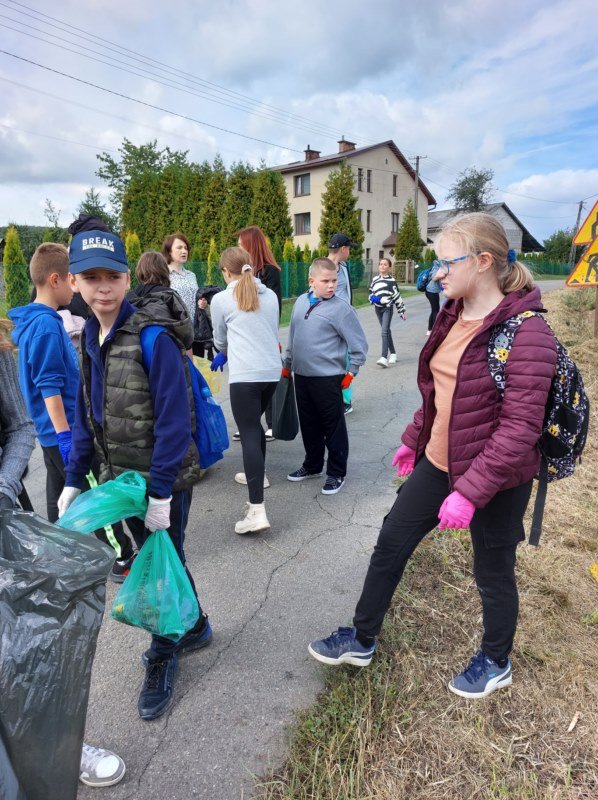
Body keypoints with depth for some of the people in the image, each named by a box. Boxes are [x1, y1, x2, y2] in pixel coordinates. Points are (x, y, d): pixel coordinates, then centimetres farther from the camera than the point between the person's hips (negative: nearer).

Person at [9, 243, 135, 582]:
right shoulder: (46, 325, -19)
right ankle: (124, 559, 11)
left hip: (54, 431, 10)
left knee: (61, 498, 18)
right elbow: (49, 387, -23)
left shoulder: (39, 321, 11)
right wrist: (65, 435, -22)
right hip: (64, 430, -10)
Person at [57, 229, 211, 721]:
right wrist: (74, 480, 7)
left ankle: (163, 658, 34)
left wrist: (160, 492, -21)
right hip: (121, 476, 7)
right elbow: (86, 416, 9)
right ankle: (195, 627, 45)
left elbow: (174, 420, -22)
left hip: (165, 478, -7)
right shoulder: (90, 338, 3)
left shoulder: (155, 337, -20)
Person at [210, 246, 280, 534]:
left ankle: (257, 510, -15)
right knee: (254, 422, 25)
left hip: (244, 374, -5)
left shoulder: (221, 299, 2)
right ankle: (257, 474, 44)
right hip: (272, 370, 6)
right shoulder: (270, 295, 14)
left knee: (248, 433, -8)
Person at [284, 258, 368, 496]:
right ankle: (312, 465, 36)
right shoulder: (301, 302, 6)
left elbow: (360, 345, -8)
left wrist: (351, 372, -6)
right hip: (302, 376, 6)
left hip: (328, 378, -6)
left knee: (333, 427, 6)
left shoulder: (341, 308, -12)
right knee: (309, 425, 18)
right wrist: (287, 365, 18)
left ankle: (336, 473, 21)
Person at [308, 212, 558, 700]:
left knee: (493, 572, 15)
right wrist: (414, 439, 18)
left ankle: (495, 663, 44)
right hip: (438, 462, 8)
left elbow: (519, 429, -24)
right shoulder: (454, 316, 3)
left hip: (495, 478, -7)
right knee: (391, 545, 13)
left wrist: (469, 492, -26)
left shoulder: (525, 331, -21)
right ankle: (362, 640, 34)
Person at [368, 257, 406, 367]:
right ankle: (393, 353, 29)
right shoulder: (375, 279, 10)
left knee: (385, 332, -18)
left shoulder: (391, 280, -3)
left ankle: (384, 358, -25)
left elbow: (397, 296, 0)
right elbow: (370, 292, 21)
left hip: (387, 308, -5)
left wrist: (402, 311, 2)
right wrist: (372, 298, -3)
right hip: (378, 308, 5)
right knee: (387, 331, 15)